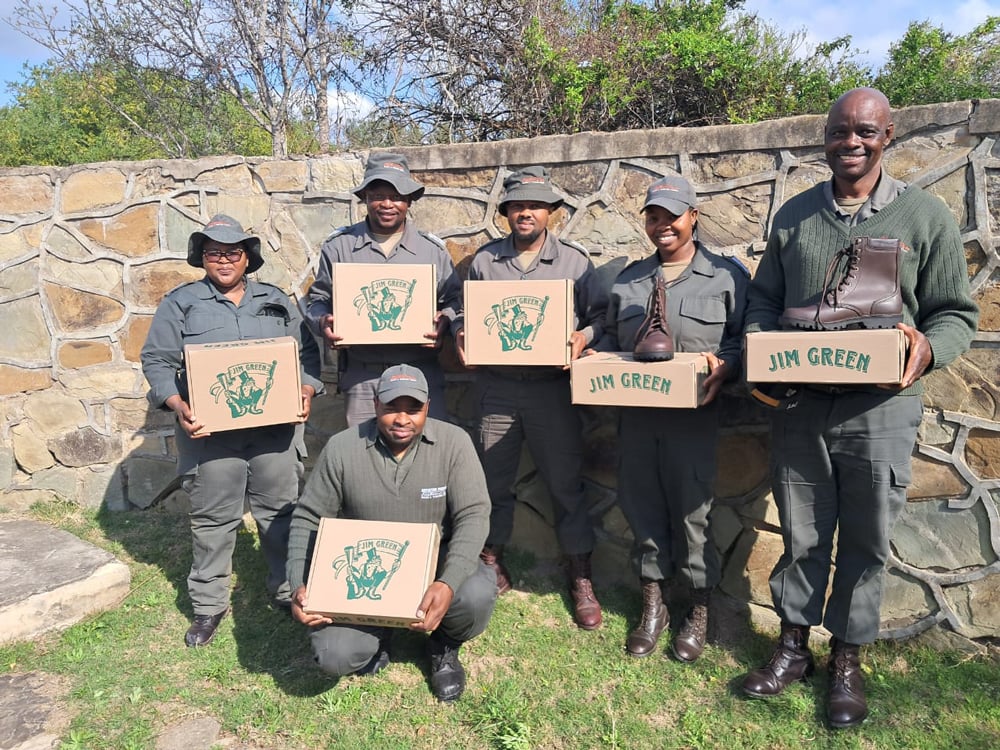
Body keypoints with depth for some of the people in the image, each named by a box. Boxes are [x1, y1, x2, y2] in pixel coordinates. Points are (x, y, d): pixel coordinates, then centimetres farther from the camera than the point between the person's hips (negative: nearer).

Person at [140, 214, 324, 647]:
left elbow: (306, 352, 11)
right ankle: (208, 606, 22)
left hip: (273, 427, 2)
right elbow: (157, 361, -1)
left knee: (280, 511, 10)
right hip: (209, 430, -2)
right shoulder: (181, 303, 4)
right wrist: (178, 405, -16)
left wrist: (307, 392, -6)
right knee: (212, 518, 7)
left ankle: (289, 591, 26)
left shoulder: (275, 300, 11)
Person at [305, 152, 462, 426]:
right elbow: (318, 299, 12)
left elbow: (455, 300, 11)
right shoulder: (339, 246, 7)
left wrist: (444, 321, -11)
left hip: (421, 374, 0)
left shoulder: (433, 248, 7)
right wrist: (323, 322, -10)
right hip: (361, 377, 0)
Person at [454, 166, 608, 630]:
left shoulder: (574, 260, 4)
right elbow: (465, 316, 14)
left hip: (554, 388, -2)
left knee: (565, 484, 3)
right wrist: (461, 336, -7)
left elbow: (600, 316, 4)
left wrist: (583, 338, -16)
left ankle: (580, 580, 18)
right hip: (497, 388, 2)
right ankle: (491, 565, 30)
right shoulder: (484, 261, 9)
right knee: (492, 482, 10)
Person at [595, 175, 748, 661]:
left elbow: (746, 339, -2)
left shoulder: (727, 275, 3)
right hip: (634, 412, 4)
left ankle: (698, 610, 23)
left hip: (692, 415, -4)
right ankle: (652, 605, 26)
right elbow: (611, 337, 19)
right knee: (642, 507, 9)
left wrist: (724, 366, -20)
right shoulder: (628, 279, 16)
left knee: (691, 510, 4)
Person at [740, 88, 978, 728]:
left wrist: (927, 350, -19)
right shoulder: (794, 215, 8)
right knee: (802, 534, 12)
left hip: (880, 409, -1)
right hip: (799, 404, 2)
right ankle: (794, 645, 31)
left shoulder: (926, 216, 1)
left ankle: (848, 658, 30)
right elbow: (764, 299, 14)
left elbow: (956, 314, 2)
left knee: (866, 540, 11)